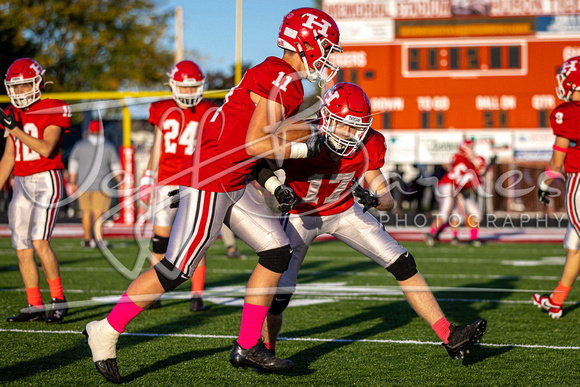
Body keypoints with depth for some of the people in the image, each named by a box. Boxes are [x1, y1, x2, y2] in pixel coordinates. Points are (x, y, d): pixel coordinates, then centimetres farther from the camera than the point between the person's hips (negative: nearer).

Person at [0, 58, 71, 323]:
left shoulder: (53, 111, -6)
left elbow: (46, 149, -18)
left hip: (47, 181, -7)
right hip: (21, 183, 7)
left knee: (40, 242, -19)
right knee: (22, 249, 3)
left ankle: (58, 301, -8)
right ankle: (34, 306, 10)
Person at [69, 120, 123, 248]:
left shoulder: (79, 146, 2)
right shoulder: (108, 147, 1)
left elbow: (73, 166, 5)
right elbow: (116, 166, 6)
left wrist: (72, 183, 12)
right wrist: (120, 182, 15)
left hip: (83, 185, 1)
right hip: (101, 185, -1)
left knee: (87, 212, 11)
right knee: (98, 212, -3)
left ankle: (87, 239, 19)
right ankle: (98, 238, -17)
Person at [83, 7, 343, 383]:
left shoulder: (286, 82, 14)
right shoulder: (277, 79, -17)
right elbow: (254, 144, -21)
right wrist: (304, 149, -12)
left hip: (234, 183, 10)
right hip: (210, 180, -10)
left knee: (278, 253, 8)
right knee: (176, 269, -6)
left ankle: (248, 347, 14)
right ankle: (106, 332, 7)